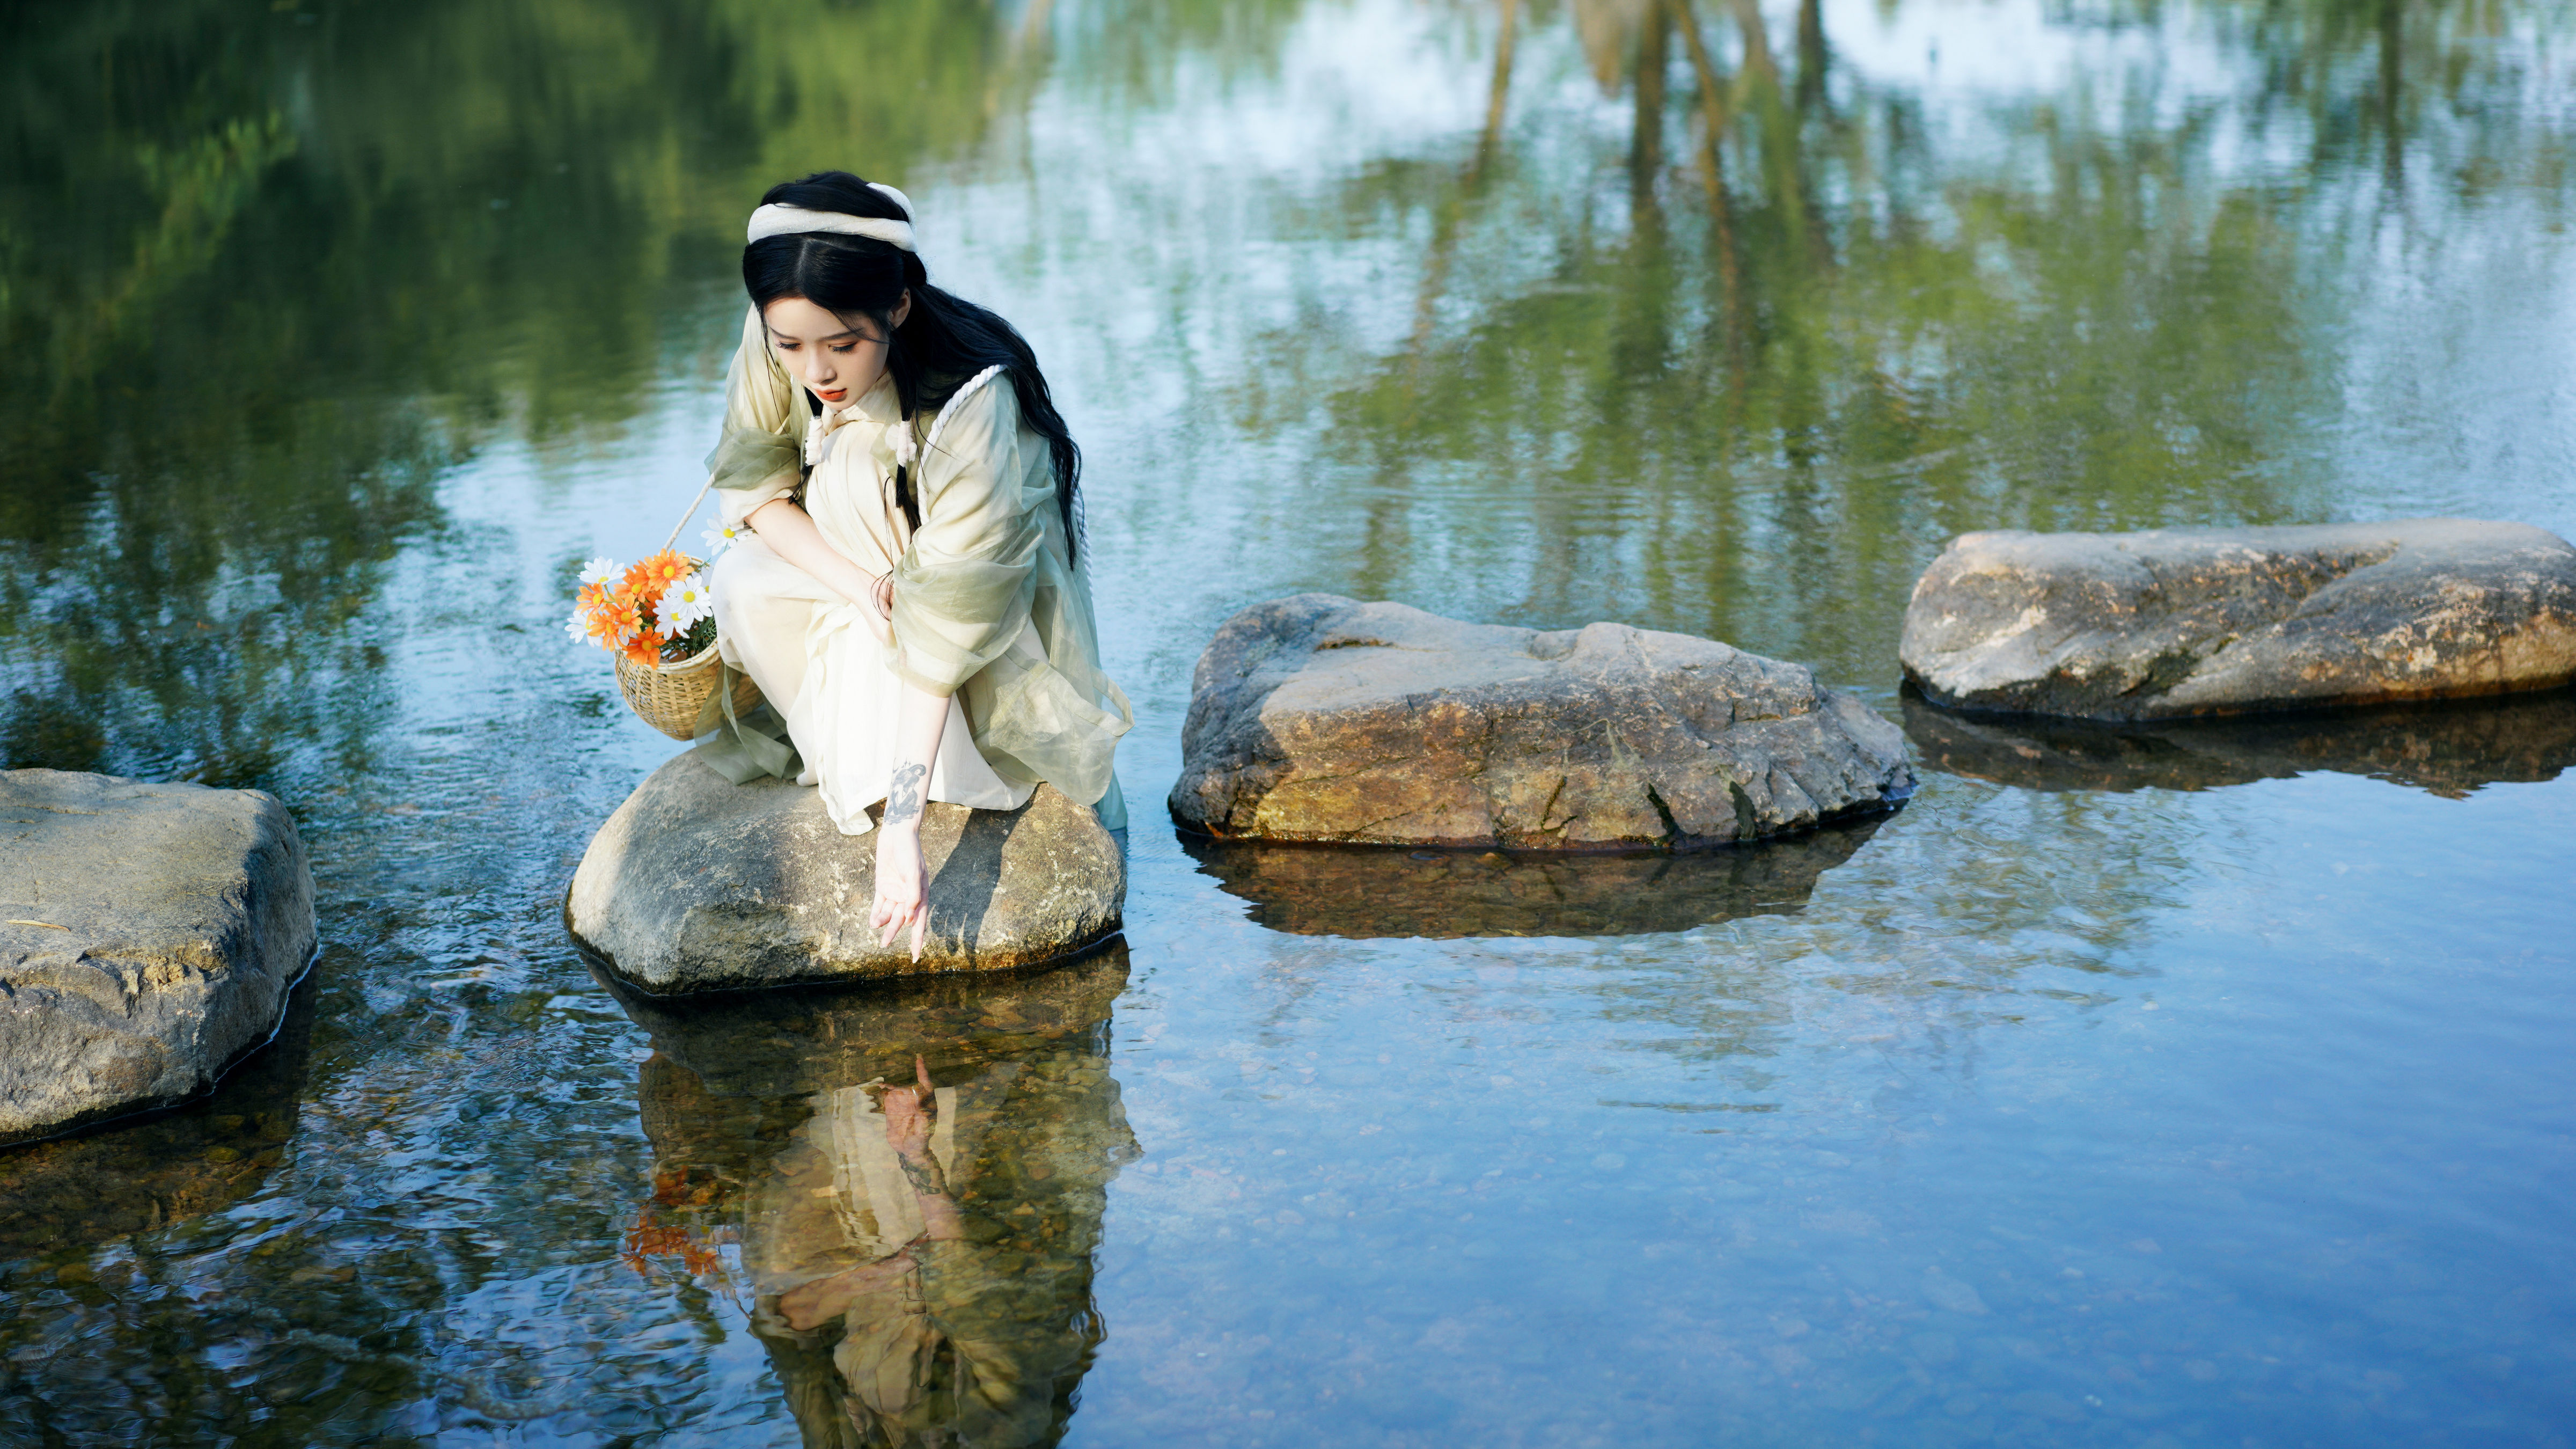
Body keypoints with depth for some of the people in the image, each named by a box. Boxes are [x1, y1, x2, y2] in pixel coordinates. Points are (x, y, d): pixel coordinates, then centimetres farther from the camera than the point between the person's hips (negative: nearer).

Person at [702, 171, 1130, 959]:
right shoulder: (774, 346, -22)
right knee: (743, 585, -24)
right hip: (846, 571, 4)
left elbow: (944, 624, -39)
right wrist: (853, 580, -29)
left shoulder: (972, 404, -37)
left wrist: (900, 822, -42)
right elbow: (751, 482, -9)